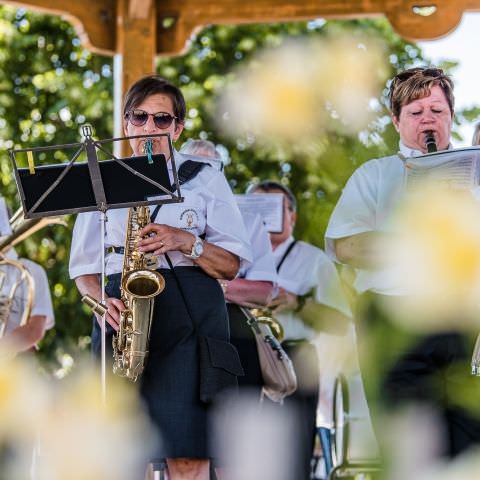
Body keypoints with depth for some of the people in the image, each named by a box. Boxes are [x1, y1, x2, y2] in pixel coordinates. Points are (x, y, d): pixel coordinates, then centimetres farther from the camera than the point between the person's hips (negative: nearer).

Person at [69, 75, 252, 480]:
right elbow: (83, 268, 16)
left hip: (190, 321, -2)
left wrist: (186, 242, -10)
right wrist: (103, 300, -5)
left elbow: (231, 264, 8)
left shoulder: (204, 178, 12)